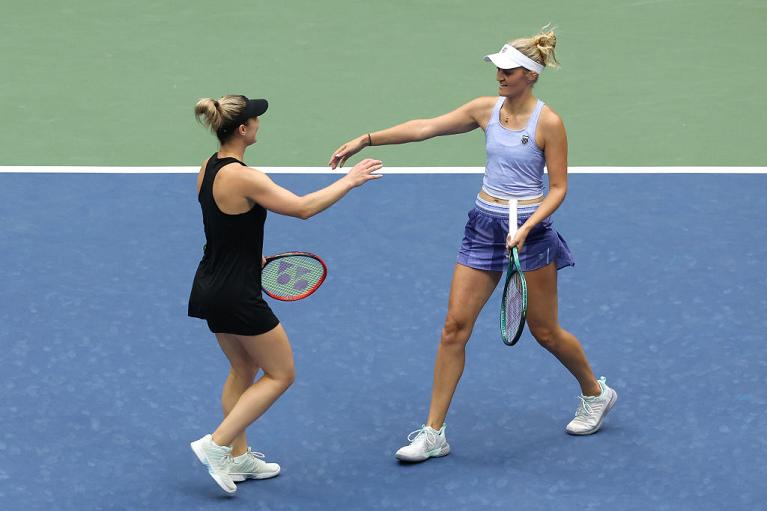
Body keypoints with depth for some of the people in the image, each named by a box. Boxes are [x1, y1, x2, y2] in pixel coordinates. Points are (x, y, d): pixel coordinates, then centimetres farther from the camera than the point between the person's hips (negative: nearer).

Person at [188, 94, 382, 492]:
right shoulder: (244, 178, -25)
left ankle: (238, 457, 30)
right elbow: (303, 208, -21)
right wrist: (350, 180, -10)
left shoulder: (209, 168, 3)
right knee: (281, 374, 7)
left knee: (244, 369, 24)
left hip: (210, 288, 9)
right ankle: (216, 444, 1)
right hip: (237, 295, -9)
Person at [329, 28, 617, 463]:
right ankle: (434, 432, 3)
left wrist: (526, 227, -22)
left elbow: (559, 188, -9)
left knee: (545, 331, 7)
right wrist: (365, 140, -2)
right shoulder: (487, 109, 2)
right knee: (455, 327, -1)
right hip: (484, 226, 5)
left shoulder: (548, 123, -13)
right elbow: (424, 128, 2)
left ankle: (596, 393, 36)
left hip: (530, 229, -5)